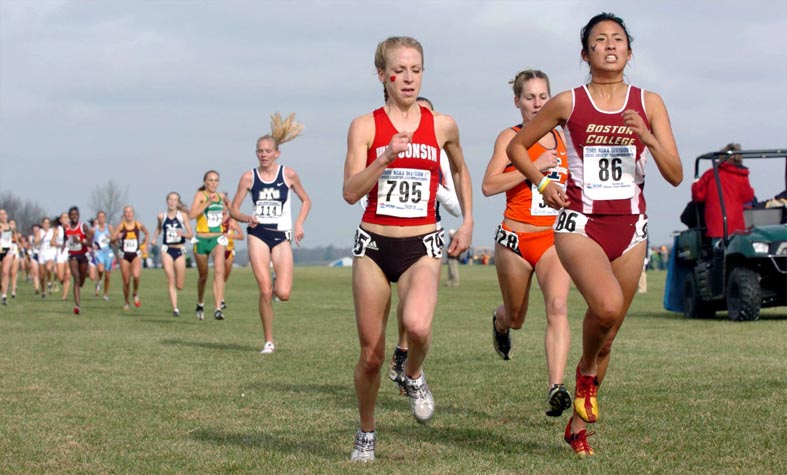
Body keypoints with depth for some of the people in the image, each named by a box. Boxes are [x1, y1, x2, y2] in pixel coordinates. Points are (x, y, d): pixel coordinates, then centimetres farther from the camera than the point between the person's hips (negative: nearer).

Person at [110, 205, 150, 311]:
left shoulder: (138, 225, 1)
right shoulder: (121, 226, -3)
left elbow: (147, 234, 20)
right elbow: (112, 239, -4)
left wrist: (145, 244, 6)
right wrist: (117, 237, -25)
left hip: (136, 255, 0)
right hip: (124, 256, 0)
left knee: (136, 276, -25)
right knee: (126, 282, 3)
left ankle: (135, 294, 3)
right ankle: (126, 303, 23)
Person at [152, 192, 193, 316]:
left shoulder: (183, 216, -1)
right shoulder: (161, 216, 4)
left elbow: (191, 235, -1)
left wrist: (183, 234, -20)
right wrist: (154, 238, 8)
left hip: (180, 250, 0)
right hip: (167, 250, 0)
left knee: (180, 286, 4)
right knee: (170, 277, -21)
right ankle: (175, 308, -21)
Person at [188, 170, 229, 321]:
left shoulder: (221, 195, 7)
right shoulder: (200, 195, -7)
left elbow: (228, 205, 31)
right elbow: (191, 215, -23)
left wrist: (225, 214, 11)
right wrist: (208, 202, -29)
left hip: (218, 239, 2)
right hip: (202, 240, -2)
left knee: (219, 270, -21)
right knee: (203, 276, 13)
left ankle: (218, 309, -26)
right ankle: (200, 304, 40)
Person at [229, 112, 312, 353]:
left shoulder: (288, 174, 1)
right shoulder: (249, 177, 1)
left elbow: (306, 200, 13)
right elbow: (233, 209, 7)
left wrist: (299, 224, -1)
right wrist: (246, 218, -14)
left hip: (281, 236, 0)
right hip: (257, 235, 0)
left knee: (283, 294, -11)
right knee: (265, 292, -8)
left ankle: (277, 286, 28)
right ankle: (268, 341, 6)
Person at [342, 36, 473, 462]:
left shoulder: (442, 126, 4)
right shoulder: (365, 126, -1)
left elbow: (460, 171, 24)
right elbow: (351, 192, -10)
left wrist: (467, 222, 16)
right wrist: (386, 158, -22)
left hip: (422, 245, 0)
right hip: (374, 244, 0)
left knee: (417, 326, -29)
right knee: (371, 355, 3)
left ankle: (413, 376, 5)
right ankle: (366, 434, 26)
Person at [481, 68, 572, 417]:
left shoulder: (561, 138, 11)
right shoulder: (511, 137, -3)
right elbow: (489, 185, -16)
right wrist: (534, 167, -20)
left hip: (554, 238, 2)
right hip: (516, 238, -2)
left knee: (558, 306, -21)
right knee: (516, 317, 14)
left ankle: (556, 388, -27)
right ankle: (499, 323, 53)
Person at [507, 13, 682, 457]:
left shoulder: (648, 103, 4)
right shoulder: (568, 103, 0)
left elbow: (676, 175, -1)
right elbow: (517, 145, 13)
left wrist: (648, 139, -17)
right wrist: (543, 183, -1)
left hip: (630, 227, 3)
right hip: (580, 224, -3)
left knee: (608, 331, 8)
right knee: (607, 304, -30)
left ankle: (579, 426, 25)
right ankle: (587, 373, 0)